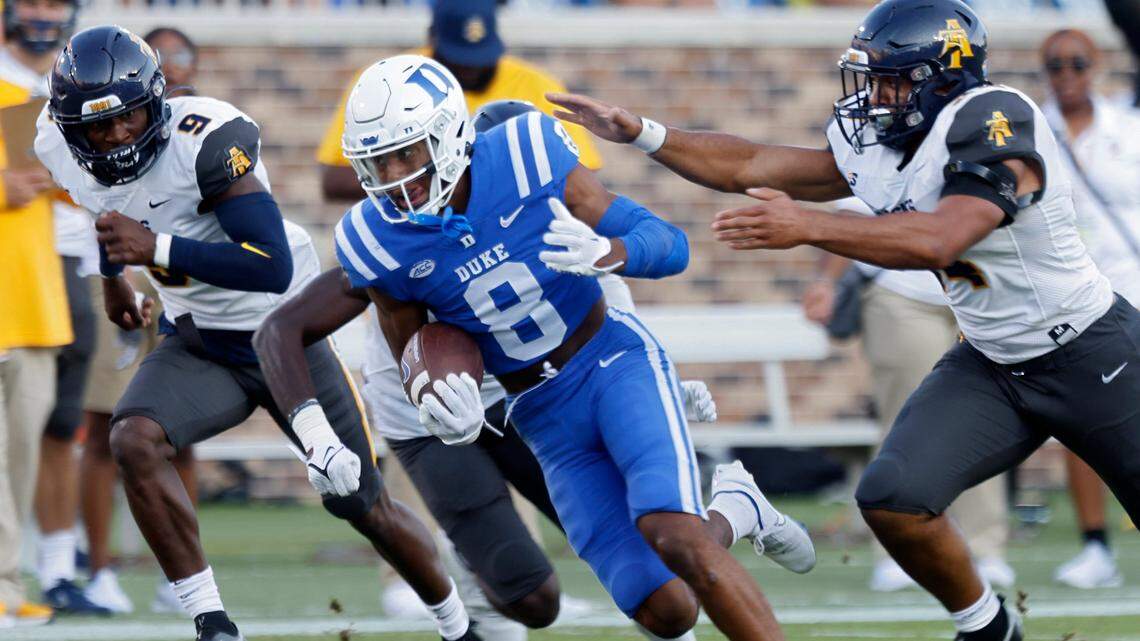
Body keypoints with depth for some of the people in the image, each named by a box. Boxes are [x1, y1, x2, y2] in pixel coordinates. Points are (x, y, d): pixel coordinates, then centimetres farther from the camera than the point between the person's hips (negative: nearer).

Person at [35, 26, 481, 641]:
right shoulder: (60, 150, -11)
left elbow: (274, 267, -35)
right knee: (134, 442, -27)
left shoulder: (206, 140, -31)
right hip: (197, 345, 4)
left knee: (364, 506, 6)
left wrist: (157, 249, -37)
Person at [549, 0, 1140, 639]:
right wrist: (640, 133, -1)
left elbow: (939, 241, -37)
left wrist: (806, 226, -40)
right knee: (893, 497, -9)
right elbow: (748, 167, 6)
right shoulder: (873, 149, -1)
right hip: (990, 365, 7)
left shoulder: (993, 120, -25)